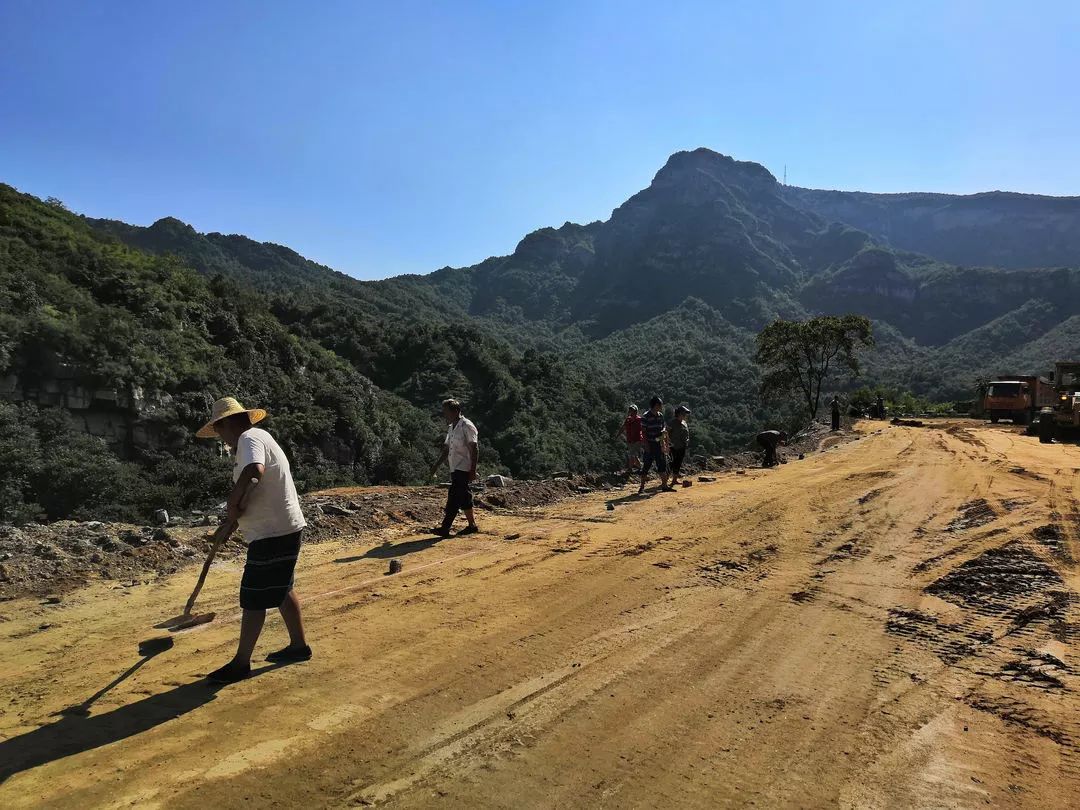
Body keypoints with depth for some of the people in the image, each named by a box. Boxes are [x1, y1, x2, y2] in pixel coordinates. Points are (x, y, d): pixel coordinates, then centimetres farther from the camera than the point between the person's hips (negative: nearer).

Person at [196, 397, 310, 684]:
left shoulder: (250, 439, -15)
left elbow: (254, 470, -38)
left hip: (273, 533, -10)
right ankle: (298, 645, 31)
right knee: (281, 590, 20)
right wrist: (234, 513, 22)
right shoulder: (255, 438, 17)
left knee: (254, 598, -1)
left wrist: (233, 501, -26)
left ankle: (241, 663, 10)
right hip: (282, 528, 10)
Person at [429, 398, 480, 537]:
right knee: (463, 498, 11)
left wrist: (473, 471, -18)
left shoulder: (467, 426, -11)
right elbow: (447, 450, 23)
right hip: (455, 469, 9)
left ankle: (445, 528, -11)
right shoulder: (451, 428, 16)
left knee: (454, 499, -11)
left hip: (463, 469, -9)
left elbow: (474, 449, -14)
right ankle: (472, 525, 18)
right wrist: (437, 465, 18)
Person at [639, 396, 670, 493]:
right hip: (650, 444, -6)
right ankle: (642, 487, 4)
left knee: (662, 465, 9)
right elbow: (643, 431, -11)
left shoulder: (660, 415, 9)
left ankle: (664, 485, 17)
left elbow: (664, 429, 15)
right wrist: (646, 445, -17)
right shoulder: (646, 416, -11)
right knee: (646, 466, -2)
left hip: (659, 444, 6)